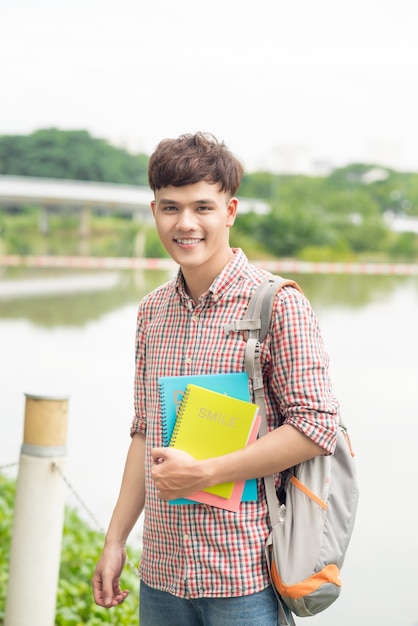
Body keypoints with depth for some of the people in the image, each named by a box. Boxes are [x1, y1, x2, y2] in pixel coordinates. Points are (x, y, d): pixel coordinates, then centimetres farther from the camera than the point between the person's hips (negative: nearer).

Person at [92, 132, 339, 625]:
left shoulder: (279, 305, -9)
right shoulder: (153, 311, 10)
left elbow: (317, 427, -14)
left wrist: (203, 472, -16)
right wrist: (115, 540, 12)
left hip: (244, 573, -5)